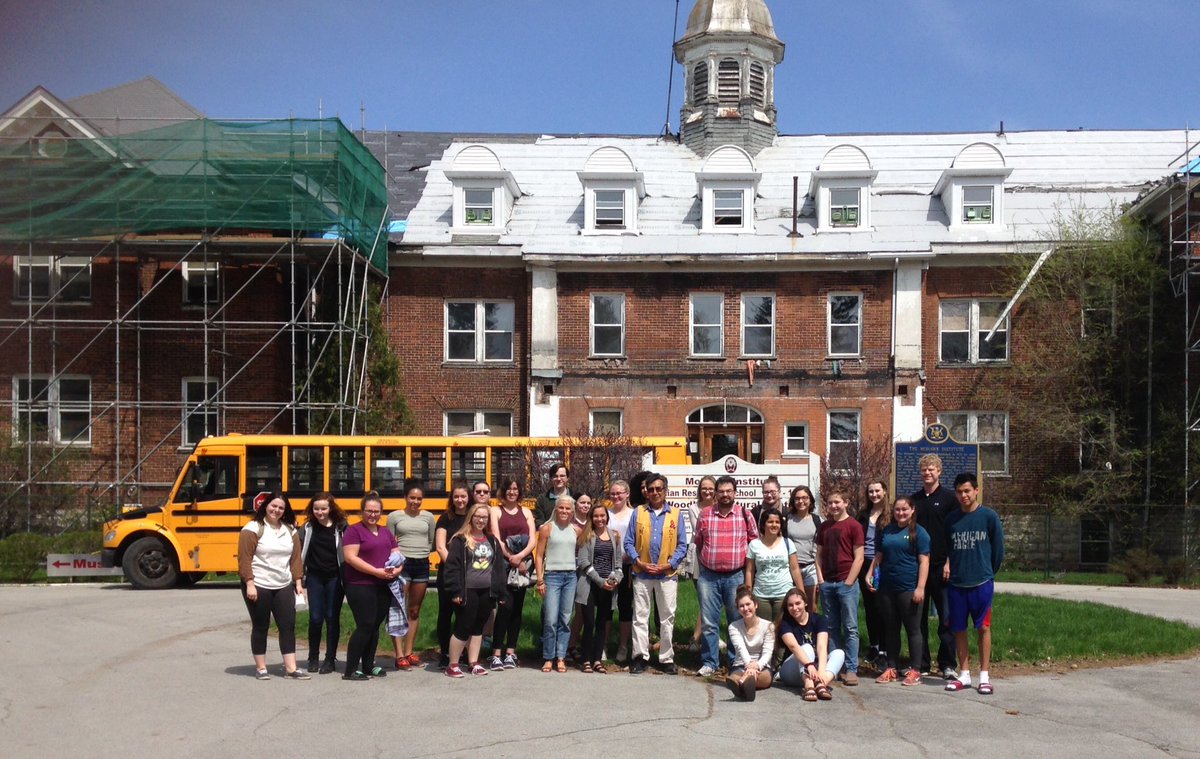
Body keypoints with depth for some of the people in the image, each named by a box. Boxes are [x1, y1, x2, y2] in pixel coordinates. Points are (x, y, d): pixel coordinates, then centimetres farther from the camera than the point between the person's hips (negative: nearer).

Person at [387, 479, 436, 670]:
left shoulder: (428, 517, 9)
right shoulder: (394, 516, 1)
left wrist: (422, 551, 0)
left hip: (422, 564, 4)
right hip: (402, 563, -4)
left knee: (414, 611, 10)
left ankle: (409, 652, 18)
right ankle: (399, 655, -6)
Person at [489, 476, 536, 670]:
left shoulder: (526, 512, 14)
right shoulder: (495, 511, 6)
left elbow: (533, 540, 4)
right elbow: (497, 539, -5)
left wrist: (520, 556, -12)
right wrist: (511, 559, -13)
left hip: (523, 565, 4)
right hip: (504, 565, -4)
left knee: (517, 608, 5)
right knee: (506, 605, -15)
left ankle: (510, 652, 12)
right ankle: (496, 654, -12)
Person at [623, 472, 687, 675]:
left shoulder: (675, 515, 4)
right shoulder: (638, 513, 6)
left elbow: (682, 546, 2)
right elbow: (629, 542, 3)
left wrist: (669, 565, -10)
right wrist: (639, 562, -10)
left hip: (667, 575, 0)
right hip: (642, 574, 0)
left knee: (667, 617, 5)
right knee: (640, 616, 2)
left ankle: (667, 659, 13)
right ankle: (640, 657, 8)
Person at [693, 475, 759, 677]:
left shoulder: (745, 515, 0)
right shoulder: (704, 515, 3)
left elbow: (754, 541, 7)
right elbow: (698, 543, 13)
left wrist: (747, 566, 4)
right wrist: (703, 565, 9)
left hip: (736, 576, -1)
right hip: (709, 576, 1)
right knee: (708, 622, 2)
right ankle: (709, 662, 11)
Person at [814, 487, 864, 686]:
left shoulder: (853, 526, -2)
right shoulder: (824, 527, 13)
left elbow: (858, 558, -6)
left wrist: (848, 582, -11)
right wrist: (820, 578, 3)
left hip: (846, 583, -5)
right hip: (827, 584, 5)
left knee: (850, 628, -2)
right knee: (832, 628, 9)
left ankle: (851, 669, 0)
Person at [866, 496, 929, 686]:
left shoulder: (918, 532, -2)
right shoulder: (886, 531, 12)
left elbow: (924, 561, -7)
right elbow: (878, 556, 19)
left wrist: (920, 587, -15)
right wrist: (869, 574, 5)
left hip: (909, 589, -5)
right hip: (886, 588, 5)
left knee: (912, 629, 2)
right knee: (890, 629, 10)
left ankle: (915, 670, 8)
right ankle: (891, 669, 18)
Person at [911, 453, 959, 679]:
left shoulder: (948, 498, 0)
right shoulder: (914, 499, 12)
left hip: (941, 566, -4)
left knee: (946, 617, 0)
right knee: (918, 617, 7)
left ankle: (947, 664, 7)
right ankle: (921, 663, 15)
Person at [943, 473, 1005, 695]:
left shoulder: (989, 516, -4)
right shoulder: (950, 519, 6)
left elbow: (998, 549, 2)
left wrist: (988, 572, 9)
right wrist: (948, 564, 3)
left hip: (981, 583, -3)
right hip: (955, 583, 3)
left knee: (983, 628, 1)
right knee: (959, 629, 7)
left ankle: (984, 676, 9)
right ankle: (964, 675, 17)